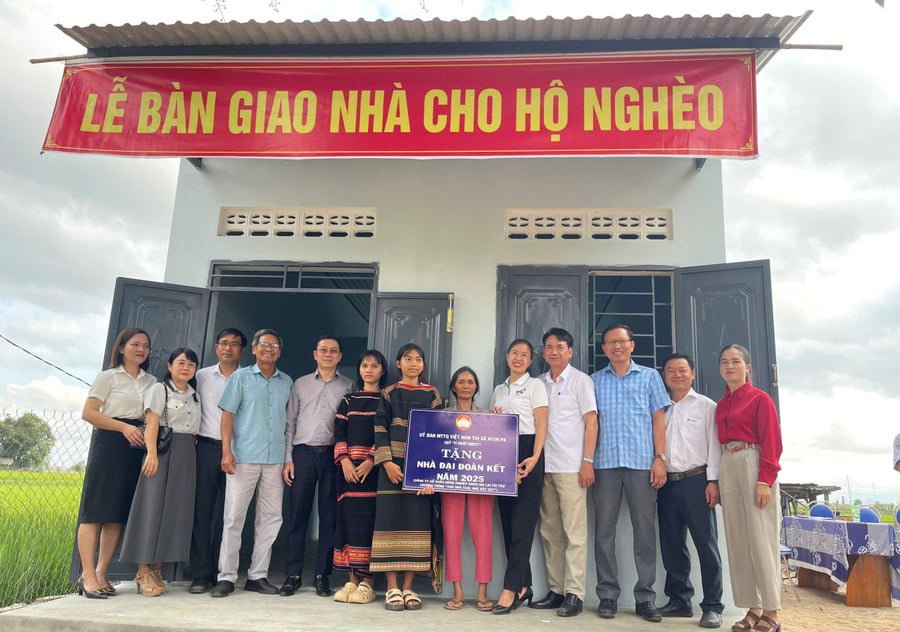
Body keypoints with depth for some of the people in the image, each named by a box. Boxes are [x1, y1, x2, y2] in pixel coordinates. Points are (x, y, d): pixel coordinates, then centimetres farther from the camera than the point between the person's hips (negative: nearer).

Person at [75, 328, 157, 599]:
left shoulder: (152, 381, 16)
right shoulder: (108, 377, 3)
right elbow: (88, 413, -5)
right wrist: (124, 427, -14)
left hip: (137, 449, 5)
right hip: (109, 444, -5)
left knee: (119, 512, 4)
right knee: (95, 509, -6)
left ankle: (101, 573, 10)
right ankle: (87, 575, -3)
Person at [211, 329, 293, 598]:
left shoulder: (287, 382, 13)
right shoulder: (241, 377, 5)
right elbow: (228, 414, 0)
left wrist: (289, 457, 9)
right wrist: (227, 451, -10)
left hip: (275, 459, 3)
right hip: (243, 457, -3)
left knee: (271, 517, 5)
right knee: (234, 517, -1)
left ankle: (258, 575, 15)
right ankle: (226, 577, 7)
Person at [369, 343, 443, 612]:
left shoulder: (432, 394, 10)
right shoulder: (389, 394, 9)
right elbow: (380, 429, 2)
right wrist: (386, 462, -11)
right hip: (393, 464, 0)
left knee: (417, 520, -1)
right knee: (391, 518, -3)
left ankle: (408, 587, 7)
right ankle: (392, 588, 3)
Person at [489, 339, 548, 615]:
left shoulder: (535, 385, 3)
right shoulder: (499, 390, 19)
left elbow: (541, 424, -6)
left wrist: (535, 457, -18)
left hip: (526, 451, -6)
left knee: (522, 521, -8)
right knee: (508, 520, 4)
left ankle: (511, 589, -9)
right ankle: (523, 586, 12)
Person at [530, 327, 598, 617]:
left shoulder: (580, 380, 2)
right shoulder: (539, 383, 13)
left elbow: (591, 422, -2)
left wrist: (587, 462, -10)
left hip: (571, 466, -5)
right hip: (544, 466, 5)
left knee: (574, 531, -2)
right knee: (549, 531, 8)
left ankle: (574, 594, 3)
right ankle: (555, 590, 16)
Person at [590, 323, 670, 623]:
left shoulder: (650, 377, 10)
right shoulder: (595, 381, 12)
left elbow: (658, 419, 6)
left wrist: (660, 458, -3)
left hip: (642, 461, -1)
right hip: (605, 462, 1)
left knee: (645, 529, 2)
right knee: (604, 529, 3)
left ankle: (645, 597, 11)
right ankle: (607, 595, 11)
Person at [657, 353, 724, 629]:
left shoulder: (706, 406, 4)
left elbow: (714, 444, -2)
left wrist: (713, 481, -9)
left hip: (696, 481, -4)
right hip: (667, 483, 4)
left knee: (706, 545, -1)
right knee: (671, 545, 9)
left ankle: (713, 606, 7)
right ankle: (680, 600, 20)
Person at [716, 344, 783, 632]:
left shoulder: (760, 398, -2)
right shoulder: (721, 404, 16)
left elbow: (772, 442, -9)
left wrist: (765, 480, -17)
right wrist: (717, 480, 9)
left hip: (753, 465, -7)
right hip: (728, 469, 7)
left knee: (761, 539, -5)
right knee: (737, 541, 6)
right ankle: (753, 609, 13)